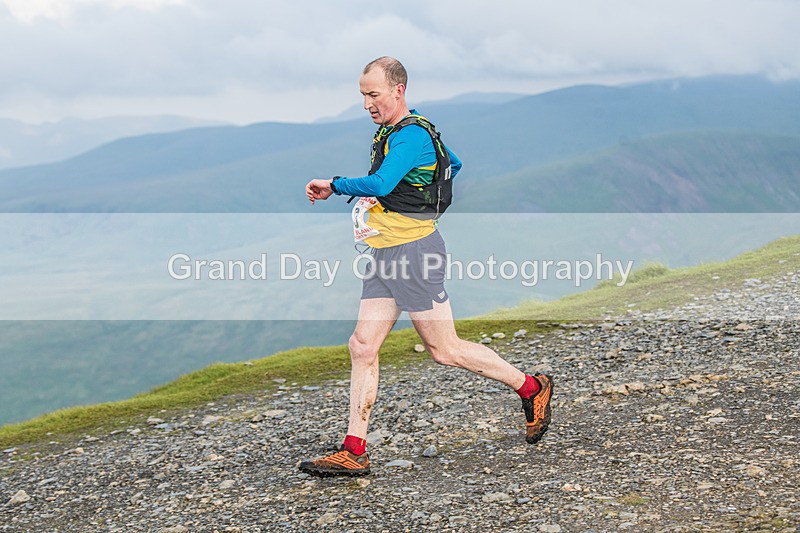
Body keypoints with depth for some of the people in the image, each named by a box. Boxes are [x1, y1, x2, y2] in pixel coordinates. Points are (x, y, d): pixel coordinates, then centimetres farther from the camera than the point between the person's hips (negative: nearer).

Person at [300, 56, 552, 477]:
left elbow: (380, 184, -33)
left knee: (444, 350, -1)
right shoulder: (392, 131, 16)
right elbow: (454, 164, 32)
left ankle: (530, 388, 17)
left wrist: (334, 186, -20)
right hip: (386, 254, 10)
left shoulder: (412, 135, -16)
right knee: (362, 346, 3)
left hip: (413, 250, -10)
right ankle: (353, 453, 5)